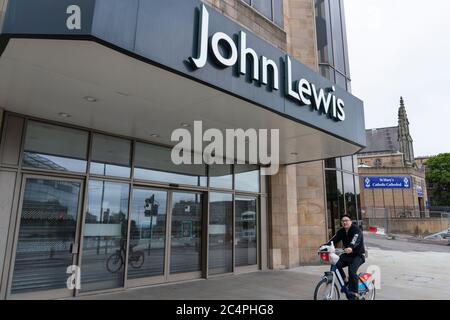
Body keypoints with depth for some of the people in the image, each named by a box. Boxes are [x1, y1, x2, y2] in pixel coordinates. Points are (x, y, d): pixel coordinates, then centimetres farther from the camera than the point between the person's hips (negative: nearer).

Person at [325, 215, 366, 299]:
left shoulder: (356, 230, -16)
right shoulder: (341, 231, 3)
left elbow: (355, 240, -36)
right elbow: (334, 239, -9)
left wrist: (351, 248, -57)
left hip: (358, 255, -6)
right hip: (347, 254, 6)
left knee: (352, 271, -27)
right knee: (336, 265, -19)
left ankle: (354, 294, -15)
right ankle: (345, 282, 4)